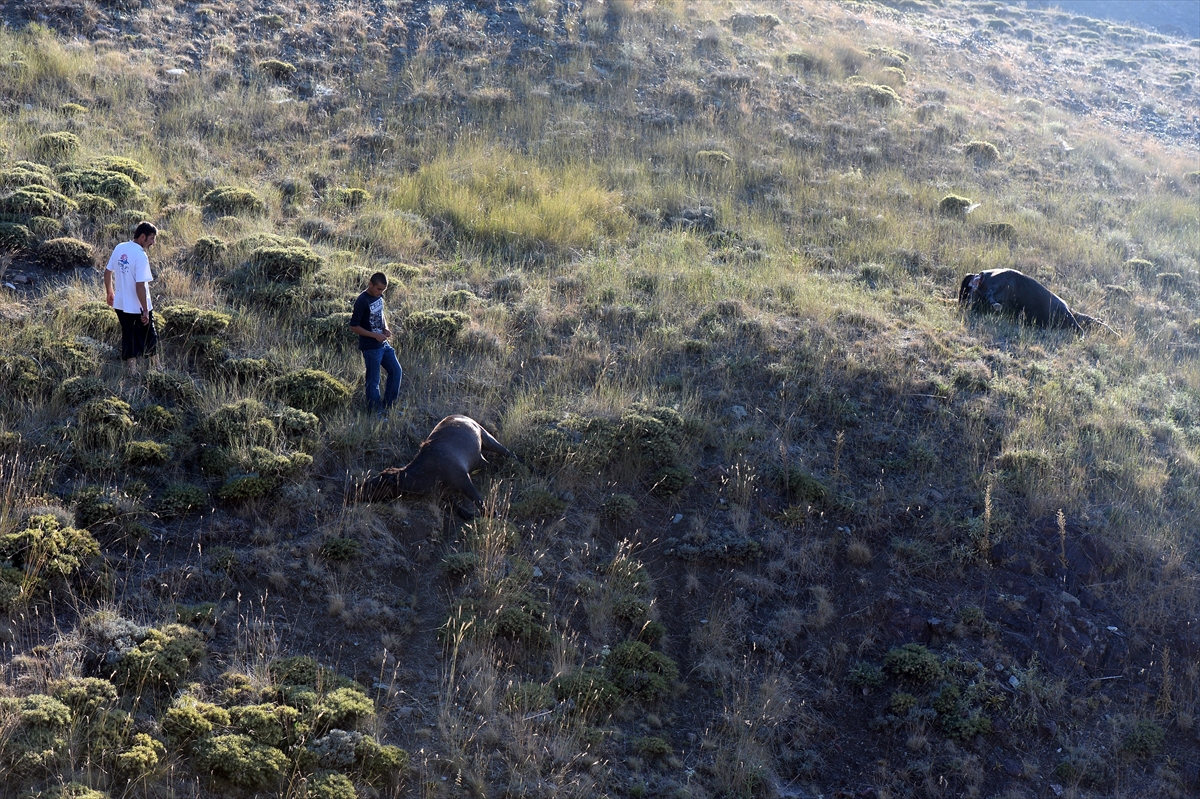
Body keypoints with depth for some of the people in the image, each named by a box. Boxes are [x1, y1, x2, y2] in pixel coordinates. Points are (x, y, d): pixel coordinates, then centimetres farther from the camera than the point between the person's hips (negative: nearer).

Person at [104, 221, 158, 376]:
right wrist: (145, 310, -21)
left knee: (129, 339, 15)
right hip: (138, 307, -6)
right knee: (149, 339, 13)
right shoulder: (141, 256, -22)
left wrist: (109, 292, 25)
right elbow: (140, 286, -25)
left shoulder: (119, 248, 0)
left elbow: (107, 272, 10)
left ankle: (132, 370, 19)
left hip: (121, 305, 6)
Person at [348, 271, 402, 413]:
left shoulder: (379, 297, 5)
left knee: (396, 371, 13)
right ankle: (376, 411, 13)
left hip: (384, 344, 9)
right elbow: (354, 327, -18)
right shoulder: (362, 301, -19)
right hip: (370, 347, -9)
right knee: (373, 380, 1)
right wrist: (375, 335, -20)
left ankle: (387, 405, 25)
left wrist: (386, 328, 2)